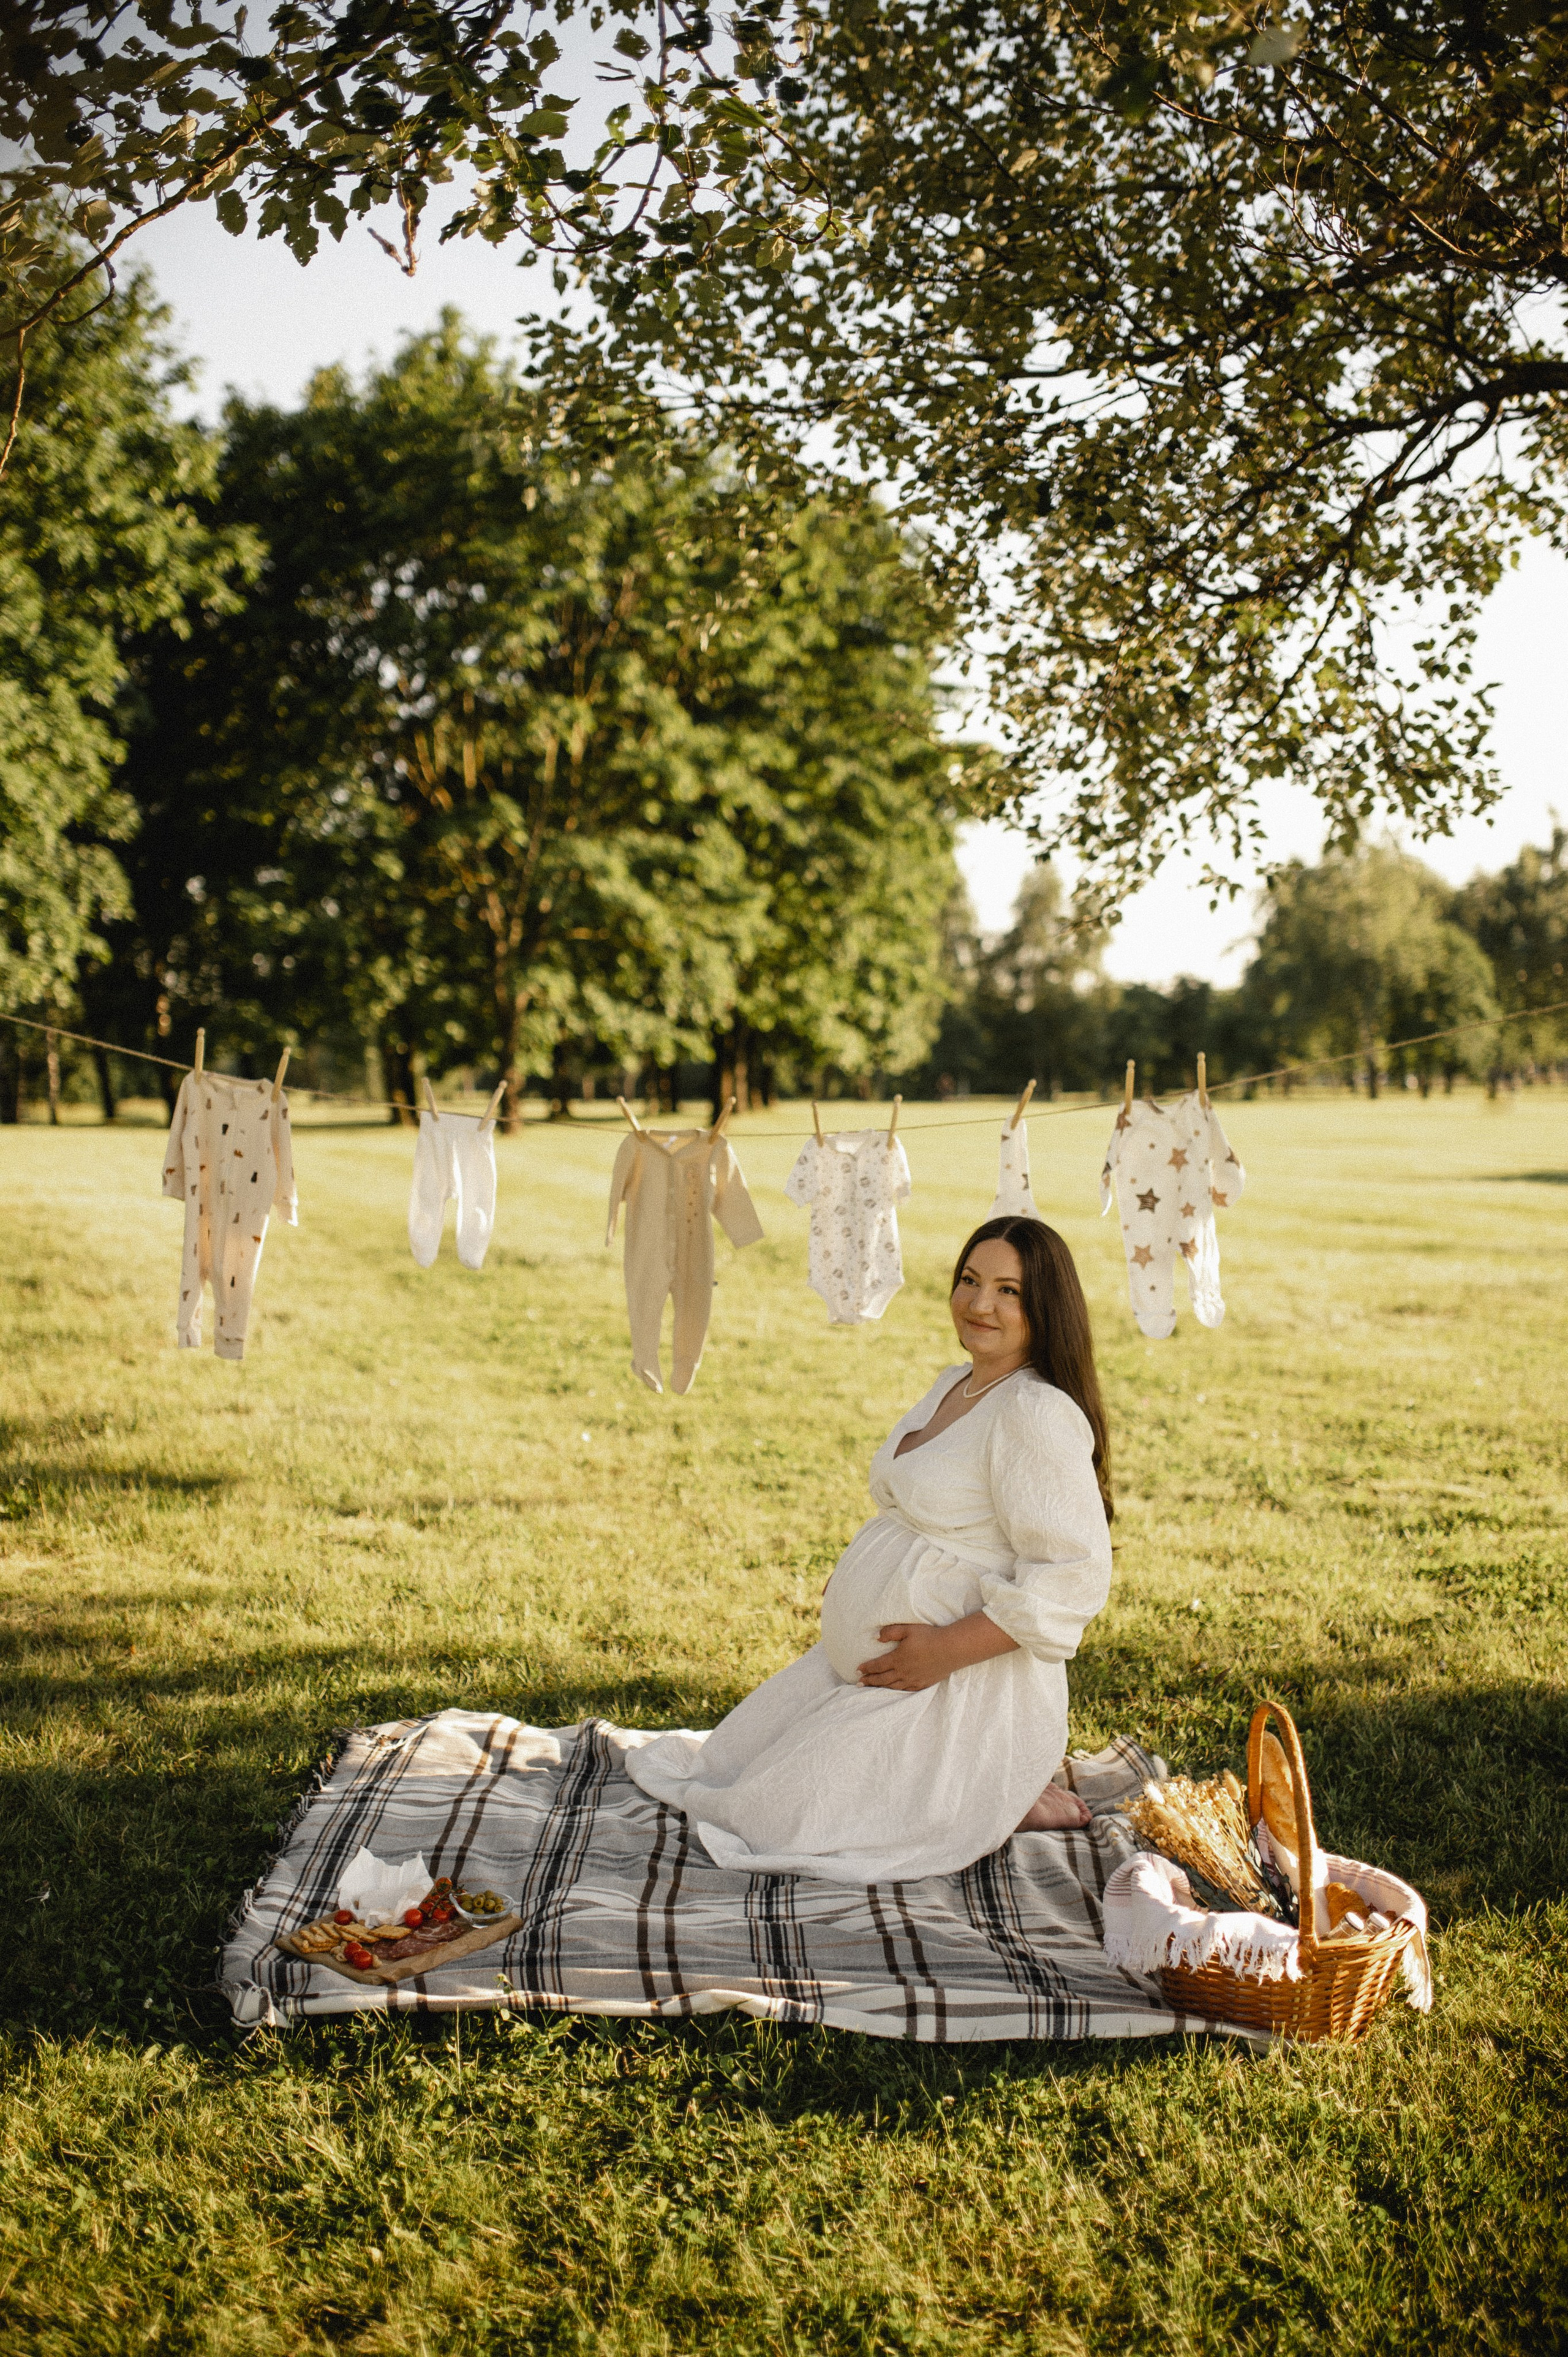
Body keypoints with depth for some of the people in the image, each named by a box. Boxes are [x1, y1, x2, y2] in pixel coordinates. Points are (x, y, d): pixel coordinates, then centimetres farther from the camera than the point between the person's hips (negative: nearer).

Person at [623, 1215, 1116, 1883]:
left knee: (773, 1819, -13)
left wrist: (947, 1648, -24)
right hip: (865, 1663, 10)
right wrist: (853, 1580, 10)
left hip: (962, 1692, -10)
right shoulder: (954, 1385, 10)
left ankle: (1004, 1801, -2)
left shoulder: (1040, 1414, -21)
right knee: (725, 1763, 15)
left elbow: (1073, 1577, -26)